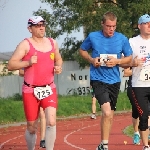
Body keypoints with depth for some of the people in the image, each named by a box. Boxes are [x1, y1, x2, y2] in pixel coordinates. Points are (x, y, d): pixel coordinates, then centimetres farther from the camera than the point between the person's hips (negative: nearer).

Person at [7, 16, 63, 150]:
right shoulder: (25, 44, -7)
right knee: (32, 127, 5)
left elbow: (59, 59, 26)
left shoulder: (52, 43, 8)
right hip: (30, 90, -3)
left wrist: (59, 67, 4)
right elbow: (11, 65, -11)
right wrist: (28, 62, -25)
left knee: (51, 122, -17)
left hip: (49, 89, 3)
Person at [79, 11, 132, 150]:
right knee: (107, 112, -20)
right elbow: (82, 50, 12)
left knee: (109, 115, 14)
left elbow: (129, 57, 8)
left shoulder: (122, 39, -2)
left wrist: (117, 61, -12)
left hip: (114, 80, 4)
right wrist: (91, 59, -7)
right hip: (98, 80, -3)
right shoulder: (93, 37, -5)